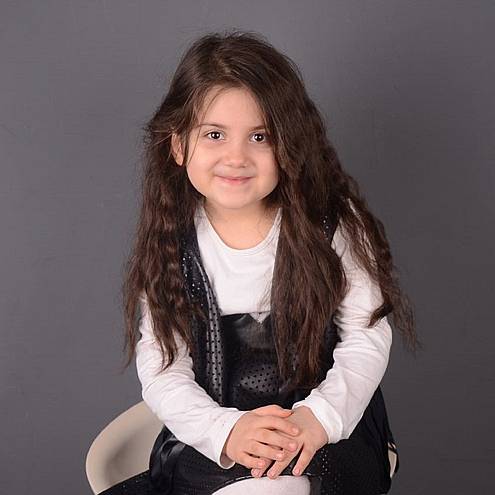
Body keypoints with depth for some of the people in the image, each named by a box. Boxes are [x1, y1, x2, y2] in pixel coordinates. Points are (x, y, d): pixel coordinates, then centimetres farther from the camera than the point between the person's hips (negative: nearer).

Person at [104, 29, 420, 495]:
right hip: (209, 440, 2)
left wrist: (319, 416, -25)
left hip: (330, 430, -1)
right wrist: (226, 431, -25)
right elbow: (161, 373, -6)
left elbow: (366, 339, -6)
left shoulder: (333, 224, -6)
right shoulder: (169, 246, -3)